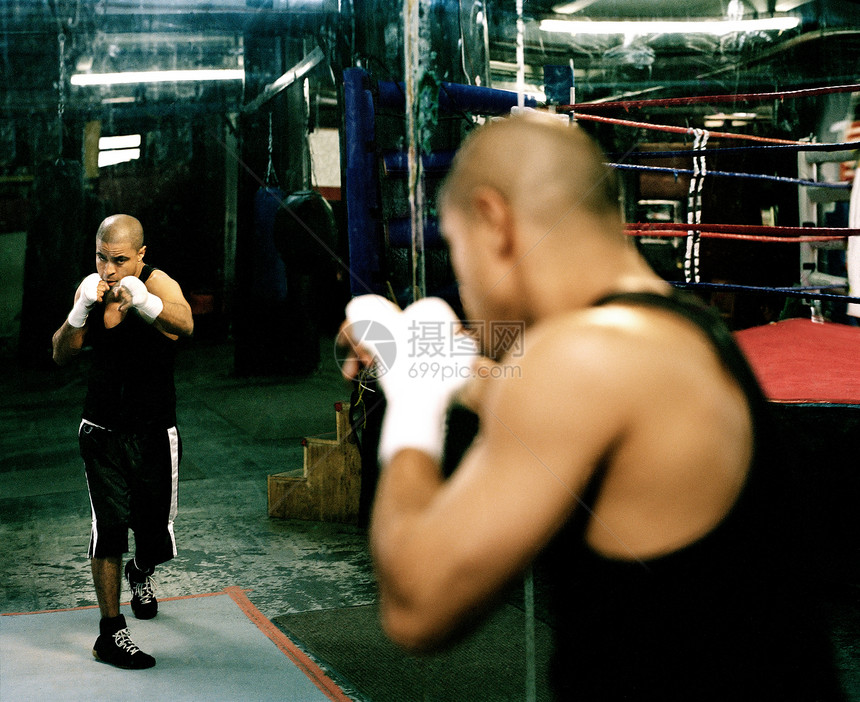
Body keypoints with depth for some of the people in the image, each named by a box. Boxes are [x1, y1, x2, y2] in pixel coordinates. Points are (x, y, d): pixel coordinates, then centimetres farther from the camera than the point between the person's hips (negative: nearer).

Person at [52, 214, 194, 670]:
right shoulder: (90, 288, -3)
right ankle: (110, 633, 0)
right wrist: (80, 313, -24)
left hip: (154, 435, -2)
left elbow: (184, 325, -39)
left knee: (155, 533, 8)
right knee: (109, 525, -10)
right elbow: (61, 356, -4)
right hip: (102, 431, 2)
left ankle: (140, 574, 44)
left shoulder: (159, 284, -17)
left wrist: (141, 300, -57)